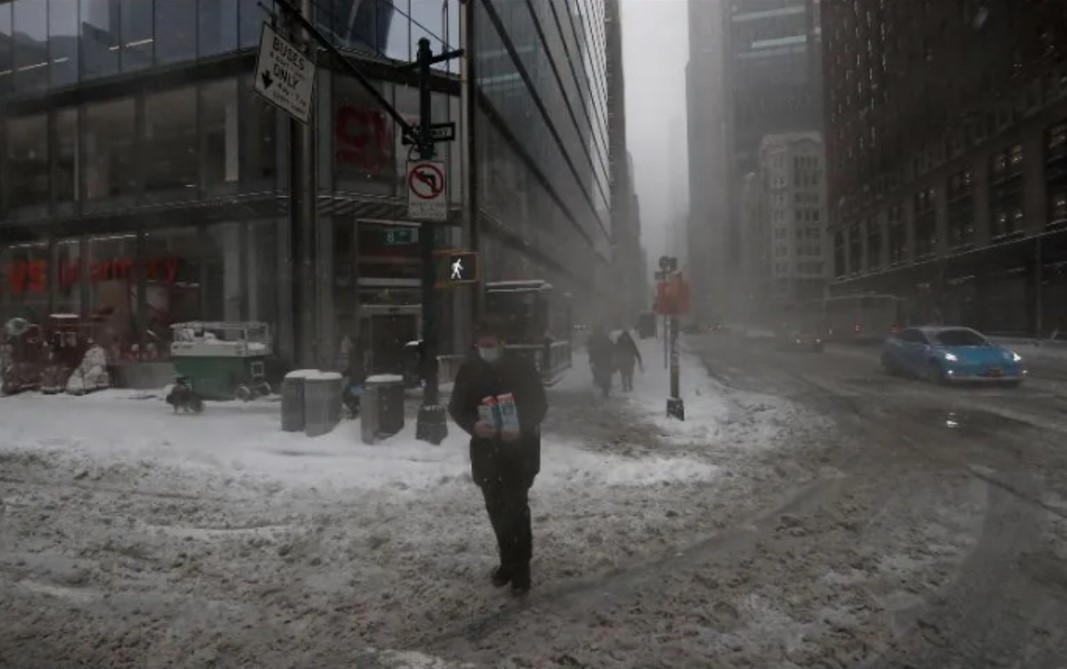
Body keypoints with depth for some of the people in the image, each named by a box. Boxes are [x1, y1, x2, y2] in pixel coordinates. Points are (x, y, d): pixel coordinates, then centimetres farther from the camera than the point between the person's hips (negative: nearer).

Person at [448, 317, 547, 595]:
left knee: (516, 506, -6)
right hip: (486, 449, 4)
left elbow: (540, 405, -7)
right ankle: (508, 561, 31)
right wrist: (473, 426, -22)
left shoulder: (522, 367, -11)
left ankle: (521, 568, 8)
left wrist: (522, 429, -25)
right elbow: (456, 408, -1)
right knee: (496, 508, 13)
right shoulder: (468, 370, -4)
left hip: (519, 448, -3)